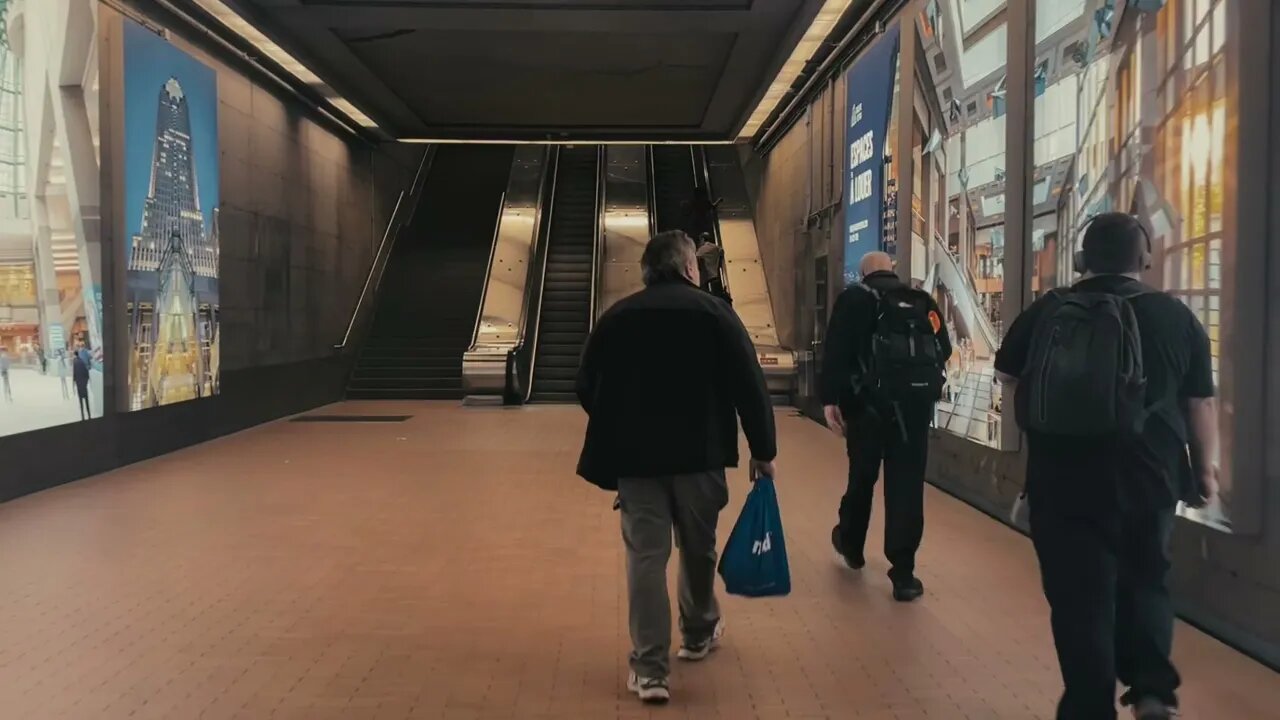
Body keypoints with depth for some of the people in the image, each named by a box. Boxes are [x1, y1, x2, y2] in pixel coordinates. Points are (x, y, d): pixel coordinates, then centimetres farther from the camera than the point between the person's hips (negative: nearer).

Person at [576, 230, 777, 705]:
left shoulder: (616, 317, 6)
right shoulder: (712, 311, -1)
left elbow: (586, 388, 8)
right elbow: (749, 385, -6)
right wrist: (763, 448, 1)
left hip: (634, 457, 1)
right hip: (699, 454, -1)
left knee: (646, 556, 2)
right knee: (698, 548, 18)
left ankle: (649, 669, -1)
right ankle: (699, 634, 38)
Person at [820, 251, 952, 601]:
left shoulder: (854, 298, 3)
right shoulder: (923, 301, 13)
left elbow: (836, 351, -8)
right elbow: (944, 350, 8)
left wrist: (830, 399, -9)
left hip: (869, 403, -1)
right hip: (915, 404, 2)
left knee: (862, 475, 16)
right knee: (906, 485, 3)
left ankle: (851, 545, 37)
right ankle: (903, 573, 1)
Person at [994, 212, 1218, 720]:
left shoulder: (1046, 312, 0)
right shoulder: (1176, 316, -2)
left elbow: (1006, 373, 15)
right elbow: (1200, 403, 4)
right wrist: (1205, 467, 16)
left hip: (1063, 481, -1)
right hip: (1148, 477, 1)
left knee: (1080, 596, 6)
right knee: (1144, 582, 21)